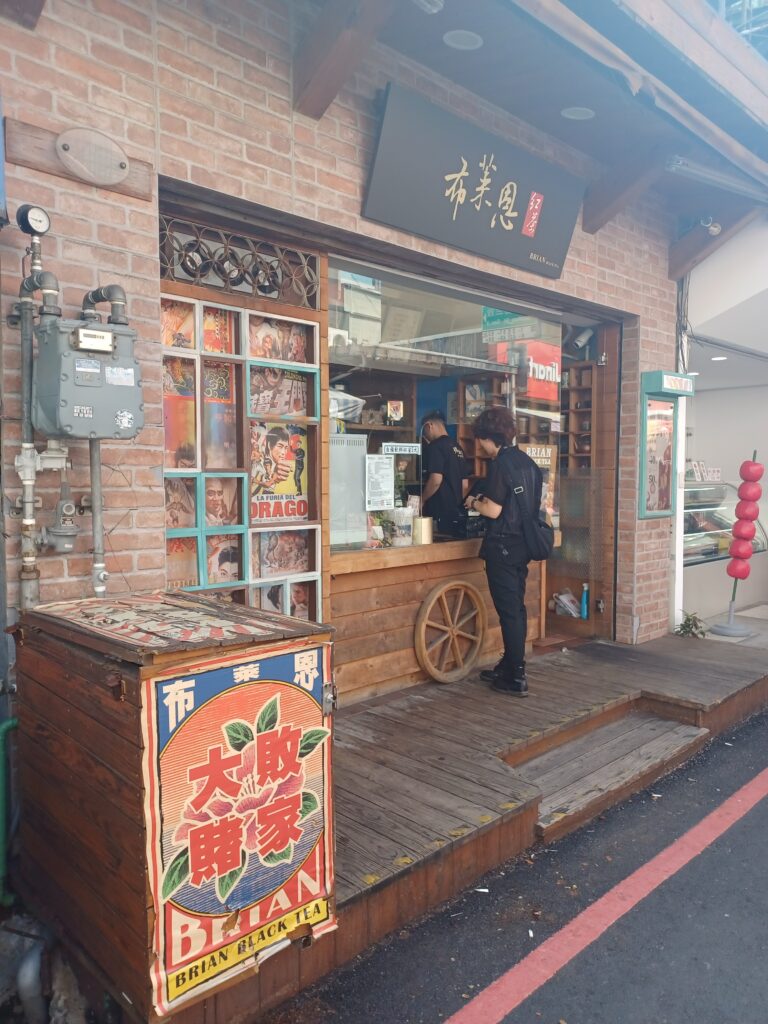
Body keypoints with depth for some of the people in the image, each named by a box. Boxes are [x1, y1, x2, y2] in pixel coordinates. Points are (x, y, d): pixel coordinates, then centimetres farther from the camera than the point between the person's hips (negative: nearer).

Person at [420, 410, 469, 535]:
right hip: (457, 513, 8)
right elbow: (465, 485, 17)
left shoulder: (436, 446, -10)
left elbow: (436, 480, -20)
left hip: (441, 514, -8)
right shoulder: (457, 448, 15)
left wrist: (421, 501, -7)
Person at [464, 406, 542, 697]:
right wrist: (486, 498, 17)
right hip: (522, 544, 9)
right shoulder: (527, 462, 10)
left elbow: (494, 510, -18)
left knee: (509, 611, -2)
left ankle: (516, 679, 5)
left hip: (503, 546, -9)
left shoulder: (500, 464, -16)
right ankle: (508, 667, 28)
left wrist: (474, 502, 1)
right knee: (516, 608, 15)